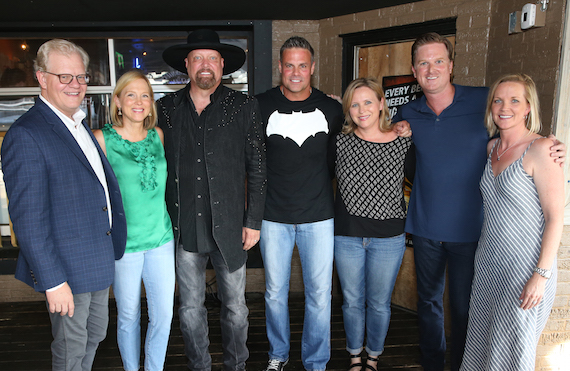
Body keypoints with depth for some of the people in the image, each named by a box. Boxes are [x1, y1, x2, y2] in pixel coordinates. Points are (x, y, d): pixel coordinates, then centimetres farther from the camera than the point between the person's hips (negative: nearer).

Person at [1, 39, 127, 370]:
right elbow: (28, 220, -21)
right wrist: (53, 281, -21)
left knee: (95, 335, 24)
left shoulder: (80, 126, 10)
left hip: (98, 262, 8)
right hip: (67, 269, -8)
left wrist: (111, 252, 15)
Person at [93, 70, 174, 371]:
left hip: (161, 239, 3)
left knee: (163, 315, 8)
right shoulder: (102, 138, -7)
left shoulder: (158, 135, 4)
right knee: (129, 316, 12)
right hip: (123, 242, -3)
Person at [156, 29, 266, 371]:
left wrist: (253, 221, -4)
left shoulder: (244, 107, 0)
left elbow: (258, 168, 0)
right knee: (191, 308, 15)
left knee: (235, 306, 12)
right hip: (184, 228, 2)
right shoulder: (166, 108, 5)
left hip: (229, 227, -1)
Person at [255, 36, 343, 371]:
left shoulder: (331, 109, 2)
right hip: (275, 217, 0)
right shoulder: (262, 106, -2)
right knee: (275, 291, 13)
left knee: (319, 293, 7)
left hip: (319, 217, 1)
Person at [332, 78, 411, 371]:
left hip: (388, 239, 0)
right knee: (352, 301, 15)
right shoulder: (340, 141, -4)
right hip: (347, 236, 1)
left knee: (379, 303, 15)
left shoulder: (402, 141, -4)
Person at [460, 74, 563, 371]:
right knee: (482, 341, 18)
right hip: (488, 261, 7)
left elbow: (555, 216, -15)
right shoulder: (491, 147, 6)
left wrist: (542, 275, -18)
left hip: (525, 267, -6)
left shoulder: (540, 149, -14)